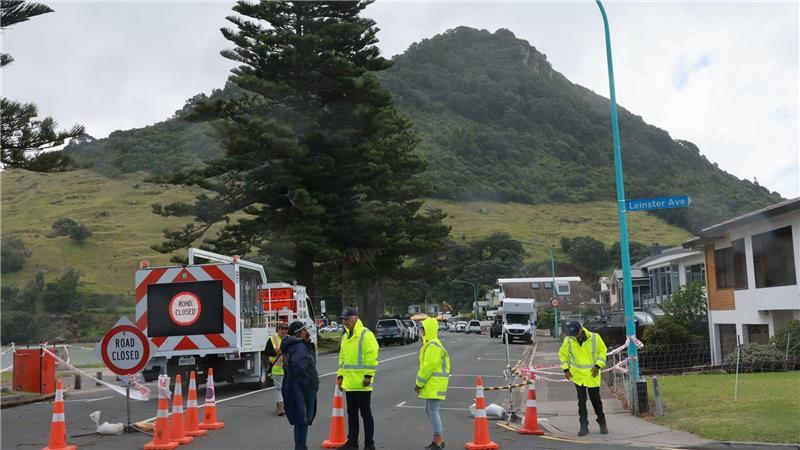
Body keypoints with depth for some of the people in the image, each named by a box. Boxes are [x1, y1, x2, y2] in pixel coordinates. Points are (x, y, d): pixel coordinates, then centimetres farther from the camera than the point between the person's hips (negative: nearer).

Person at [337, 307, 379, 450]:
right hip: (349, 382, 8)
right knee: (351, 413, 15)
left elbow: (372, 356, -16)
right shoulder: (345, 337, 15)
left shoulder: (366, 335, -11)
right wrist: (340, 375, 17)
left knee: (365, 413, 0)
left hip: (362, 383, -8)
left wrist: (368, 375, -19)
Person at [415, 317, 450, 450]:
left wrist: (419, 383, -15)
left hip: (434, 384, -11)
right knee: (429, 410, 16)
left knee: (433, 411, -10)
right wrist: (421, 383, 19)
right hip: (431, 384, 11)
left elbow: (429, 366, -21)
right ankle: (438, 439, 24)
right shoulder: (430, 344, 18)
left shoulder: (433, 346, -17)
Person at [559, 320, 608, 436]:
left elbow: (602, 351, 2)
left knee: (596, 400, 9)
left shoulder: (595, 338, -11)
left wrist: (598, 366, -8)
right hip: (577, 376, 1)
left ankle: (602, 424, 27)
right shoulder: (568, 340, -8)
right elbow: (562, 354, 7)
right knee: (581, 401, 1)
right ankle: (584, 426, 9)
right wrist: (566, 369, -2)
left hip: (592, 376, -1)